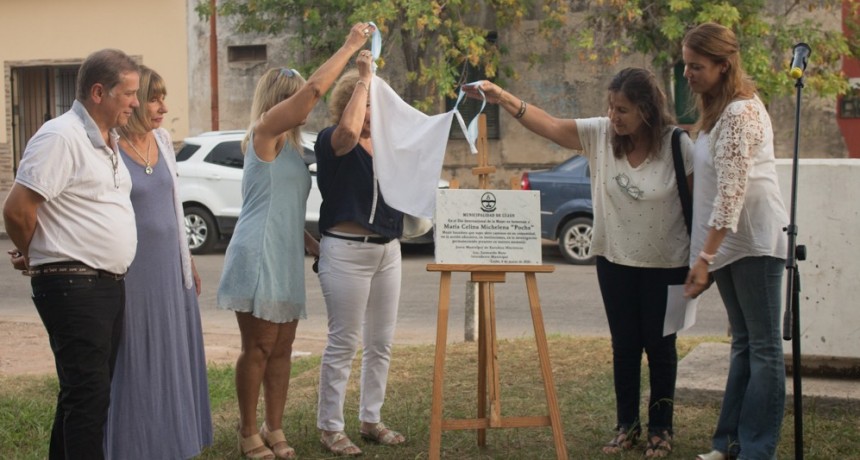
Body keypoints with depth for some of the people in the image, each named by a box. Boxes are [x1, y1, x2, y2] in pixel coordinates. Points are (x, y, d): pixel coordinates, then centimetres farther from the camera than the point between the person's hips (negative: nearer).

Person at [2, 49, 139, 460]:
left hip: (110, 284, 9)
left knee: (85, 391, 16)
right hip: (73, 286, -9)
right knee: (88, 394, -8)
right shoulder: (61, 137, -15)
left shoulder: (107, 141, 15)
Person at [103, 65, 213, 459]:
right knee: (136, 364, 2)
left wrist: (187, 261, 18)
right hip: (132, 270, -6)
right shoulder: (108, 148, -13)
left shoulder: (162, 140, 7)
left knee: (173, 360, 13)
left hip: (170, 266, 7)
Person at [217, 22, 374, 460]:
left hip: (286, 259, 8)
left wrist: (317, 246, 17)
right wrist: (350, 46, -12)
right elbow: (315, 88, -18)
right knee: (257, 348, -2)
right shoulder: (264, 133, -7)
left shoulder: (290, 146, 19)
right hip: (258, 257, -8)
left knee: (281, 349, 9)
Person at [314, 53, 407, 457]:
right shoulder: (331, 141, -8)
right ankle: (329, 427, 7)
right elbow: (350, 130, -30)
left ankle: (371, 420, 23)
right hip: (347, 250, -7)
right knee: (343, 343, -3)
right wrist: (363, 78, -21)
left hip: (387, 250, 7)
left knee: (381, 342, 11)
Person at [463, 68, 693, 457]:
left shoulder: (678, 147, -15)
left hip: (665, 265, -3)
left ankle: (661, 428, 22)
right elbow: (550, 125, -12)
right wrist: (501, 97, -24)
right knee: (624, 345, 11)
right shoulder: (600, 133, -7)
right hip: (615, 260, 3)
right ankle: (627, 425, 25)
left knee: (660, 347, 8)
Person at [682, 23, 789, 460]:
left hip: (754, 241, -10)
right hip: (729, 243, 10)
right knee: (743, 343, 13)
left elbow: (731, 191, -22)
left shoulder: (741, 112, -17)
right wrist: (706, 252, 15)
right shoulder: (716, 109, 13)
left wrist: (704, 256, -23)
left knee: (763, 346, -4)